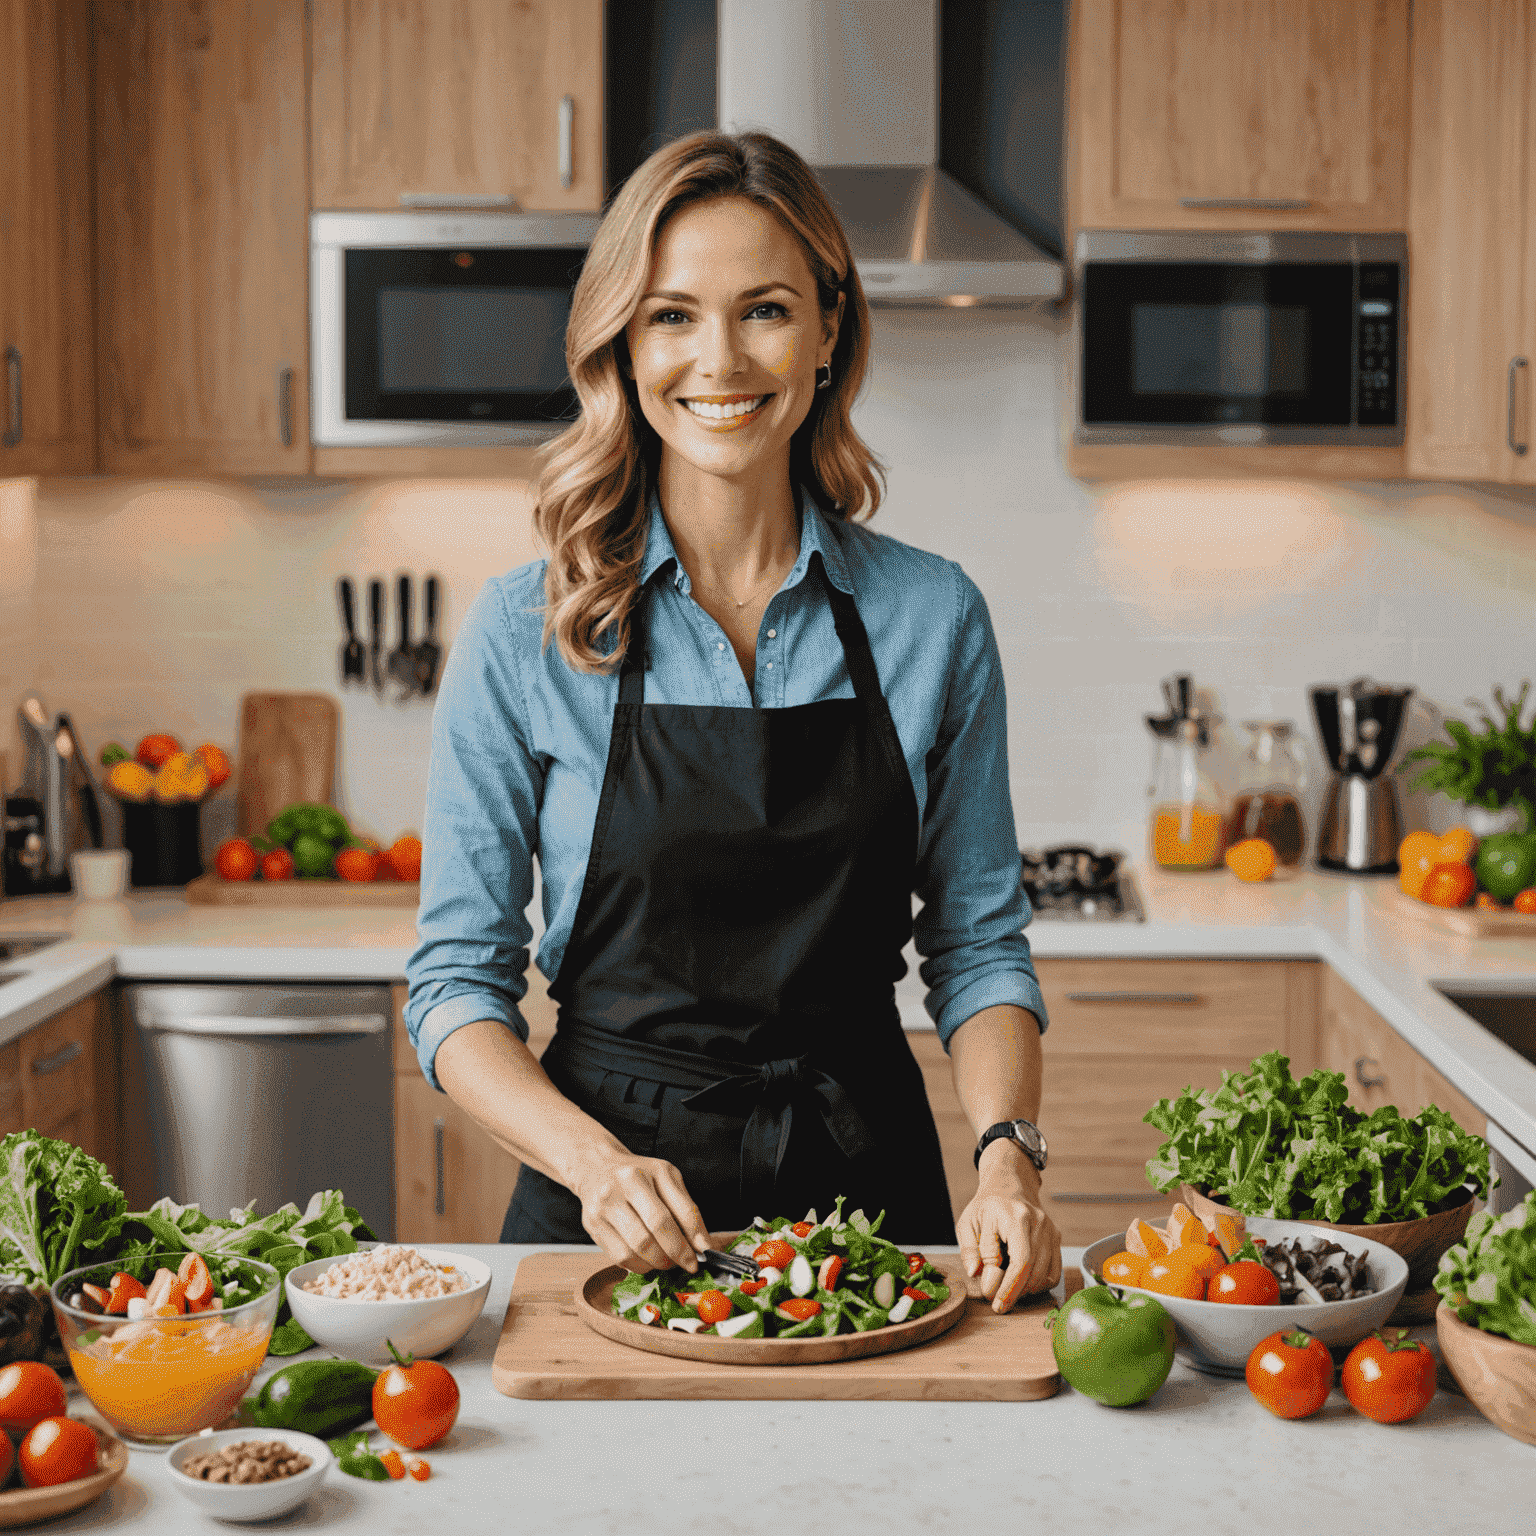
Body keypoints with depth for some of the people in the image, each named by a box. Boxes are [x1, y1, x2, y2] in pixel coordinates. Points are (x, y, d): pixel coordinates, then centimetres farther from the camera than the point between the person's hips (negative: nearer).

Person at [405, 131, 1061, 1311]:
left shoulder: (932, 617, 1)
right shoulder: (524, 634, -4)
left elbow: (978, 948, 6)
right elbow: (459, 981, -2)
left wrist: (1010, 1156, -10)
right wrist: (596, 1160, -18)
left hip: (867, 1184, 1)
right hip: (603, 1219, -1)